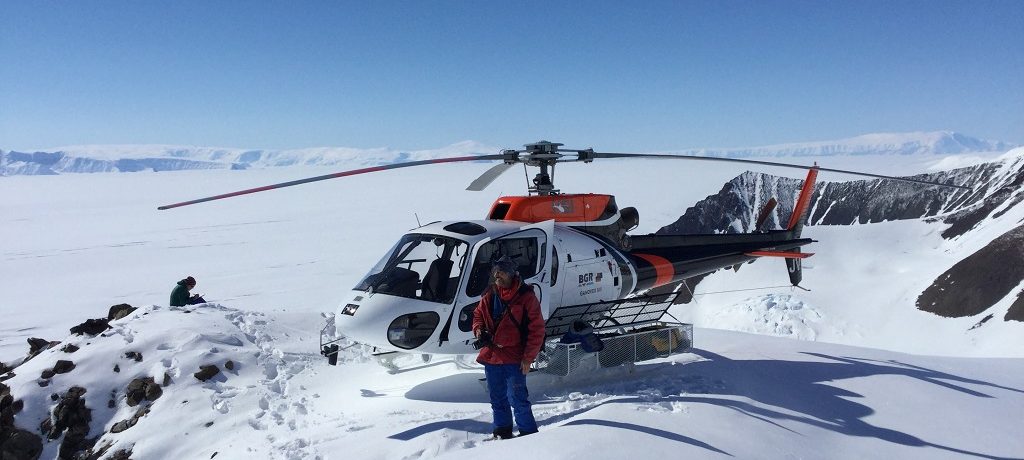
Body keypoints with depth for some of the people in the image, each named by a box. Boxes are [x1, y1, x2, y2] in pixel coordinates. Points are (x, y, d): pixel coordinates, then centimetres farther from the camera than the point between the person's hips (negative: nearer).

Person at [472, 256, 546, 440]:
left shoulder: (526, 296, -8)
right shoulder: (489, 295, 6)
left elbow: (537, 329, -8)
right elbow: (478, 315, 21)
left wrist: (528, 357, -12)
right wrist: (478, 329, -2)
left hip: (514, 358, -6)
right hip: (490, 356, 6)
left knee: (518, 400, -4)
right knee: (497, 399, 17)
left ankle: (529, 434, 9)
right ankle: (502, 432, 31)